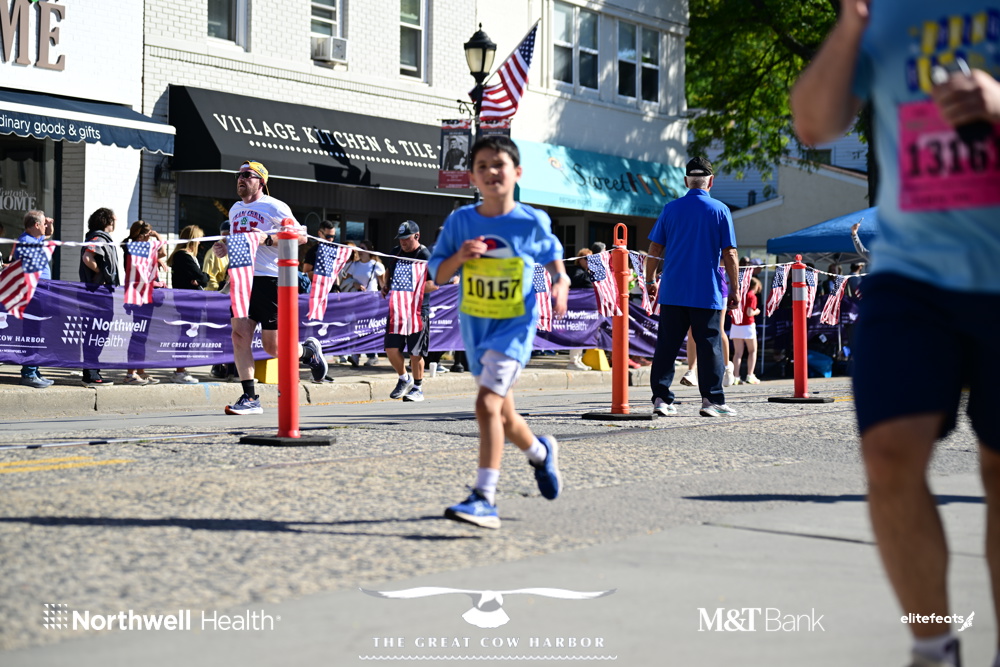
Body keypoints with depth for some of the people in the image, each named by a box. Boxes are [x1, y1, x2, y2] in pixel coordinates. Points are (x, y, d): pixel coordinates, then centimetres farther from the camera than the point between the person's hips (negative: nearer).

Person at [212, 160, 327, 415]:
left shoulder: (274, 207, -5)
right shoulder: (235, 210, 17)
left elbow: (301, 236, -10)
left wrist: (268, 239, -22)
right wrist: (225, 249, 7)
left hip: (270, 280, -6)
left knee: (272, 346, -4)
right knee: (239, 333, -7)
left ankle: (308, 350, 29)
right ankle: (250, 398, -3)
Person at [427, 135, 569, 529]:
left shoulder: (532, 222, -8)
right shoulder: (460, 220, -3)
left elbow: (552, 256, 11)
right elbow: (437, 275, 0)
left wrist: (561, 283, -9)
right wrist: (458, 257, -20)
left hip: (514, 326, -4)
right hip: (474, 327, 4)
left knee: (488, 405, -22)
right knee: (503, 412, 17)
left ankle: (484, 500, -21)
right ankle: (540, 452, 49)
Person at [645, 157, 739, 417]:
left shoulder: (671, 208, 5)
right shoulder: (720, 210, -1)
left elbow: (655, 249, 6)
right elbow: (729, 253, -4)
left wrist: (650, 281, 17)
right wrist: (735, 289, 2)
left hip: (672, 291, 2)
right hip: (707, 293, -2)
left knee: (667, 345, 5)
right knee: (709, 345, 4)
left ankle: (661, 398, 3)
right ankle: (711, 399, 3)